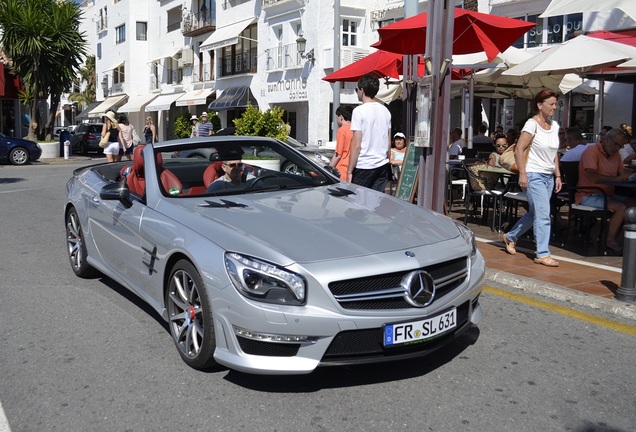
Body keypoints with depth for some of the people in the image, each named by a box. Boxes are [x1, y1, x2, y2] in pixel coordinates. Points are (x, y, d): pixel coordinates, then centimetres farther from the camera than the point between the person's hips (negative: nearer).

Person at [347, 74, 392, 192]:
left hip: (363, 166, -6)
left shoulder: (359, 111, -10)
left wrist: (349, 171, -9)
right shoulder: (385, 110, 10)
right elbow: (389, 143, 15)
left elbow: (356, 145, -13)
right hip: (382, 166, 6)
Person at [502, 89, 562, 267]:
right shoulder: (532, 124, -11)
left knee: (534, 213, 15)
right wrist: (522, 174, -20)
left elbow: (554, 153, 18)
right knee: (543, 214, -10)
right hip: (534, 175, -8)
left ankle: (510, 237, 33)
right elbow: (519, 149, -15)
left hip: (549, 177, 8)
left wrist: (557, 175, 13)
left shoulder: (554, 126, 12)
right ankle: (543, 254, -3)